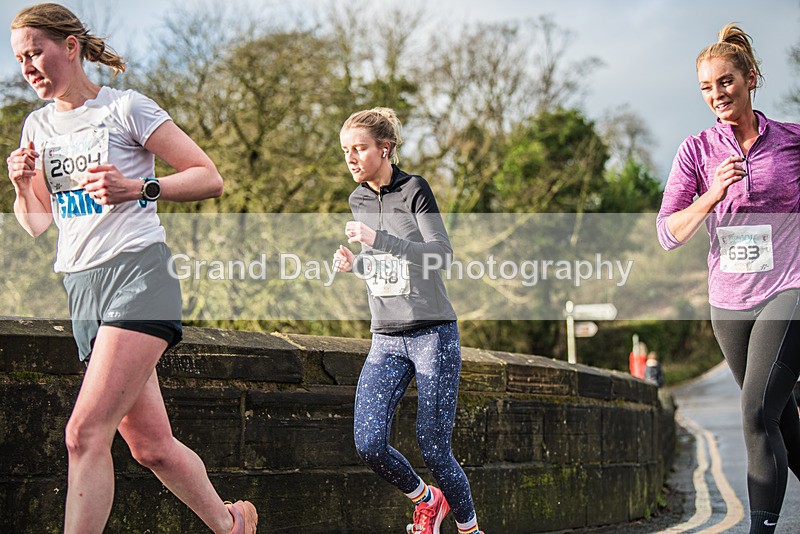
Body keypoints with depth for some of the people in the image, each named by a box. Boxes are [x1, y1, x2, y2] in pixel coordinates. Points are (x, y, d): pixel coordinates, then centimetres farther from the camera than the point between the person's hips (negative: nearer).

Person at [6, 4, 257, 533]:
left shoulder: (126, 107, -1)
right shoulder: (38, 126, 16)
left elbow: (210, 177, -3)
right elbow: (35, 224, 20)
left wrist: (138, 188, -17)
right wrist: (24, 184, 0)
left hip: (138, 274, -6)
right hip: (81, 288, 7)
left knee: (86, 432, -19)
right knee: (150, 445, 8)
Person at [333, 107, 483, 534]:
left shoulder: (414, 189, -6)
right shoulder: (358, 201, 12)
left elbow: (441, 254, -17)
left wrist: (379, 239, -26)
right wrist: (354, 264, 1)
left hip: (434, 333, -5)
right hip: (386, 340, 5)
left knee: (433, 449, -7)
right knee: (369, 446, -11)